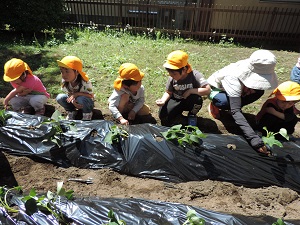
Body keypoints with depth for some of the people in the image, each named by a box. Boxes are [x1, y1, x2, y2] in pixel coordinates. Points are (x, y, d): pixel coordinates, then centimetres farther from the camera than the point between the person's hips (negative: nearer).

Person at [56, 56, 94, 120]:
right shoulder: (65, 82, -14)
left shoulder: (85, 82, -28)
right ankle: (71, 111, 6)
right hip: (75, 102, 4)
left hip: (86, 103, -4)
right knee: (59, 97, -19)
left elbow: (91, 95, -24)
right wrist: (73, 102, -28)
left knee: (81, 99, -37)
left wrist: (77, 94, -35)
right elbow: (69, 95, -6)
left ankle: (87, 114, -7)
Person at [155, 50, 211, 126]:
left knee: (197, 99, -36)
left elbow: (207, 90, -34)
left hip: (190, 102, -2)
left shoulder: (195, 75, -26)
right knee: (163, 115, -19)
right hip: (176, 101, 2)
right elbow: (168, 92, -4)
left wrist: (190, 91, -34)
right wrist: (163, 100, -24)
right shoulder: (172, 78, -15)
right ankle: (178, 113, 16)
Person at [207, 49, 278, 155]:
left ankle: (233, 106, 4)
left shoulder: (252, 70, -24)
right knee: (226, 102, -38)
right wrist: (254, 138, -55)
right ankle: (214, 105, -2)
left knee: (259, 91, -17)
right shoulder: (234, 77, -42)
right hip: (216, 89, -5)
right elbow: (235, 111, -48)